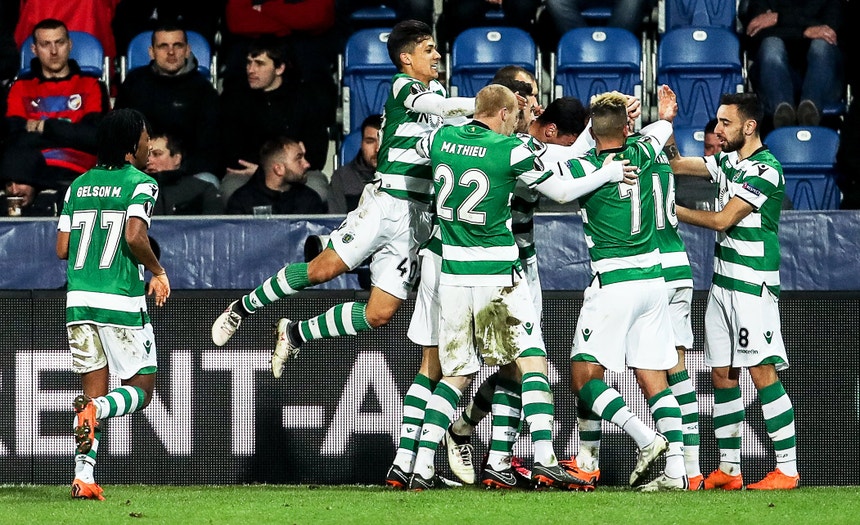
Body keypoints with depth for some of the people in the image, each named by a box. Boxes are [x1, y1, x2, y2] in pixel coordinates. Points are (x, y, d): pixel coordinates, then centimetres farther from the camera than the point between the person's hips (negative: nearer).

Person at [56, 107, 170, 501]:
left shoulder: (79, 185, 12)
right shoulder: (140, 183, -5)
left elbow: (62, 248, 10)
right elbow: (135, 237, -19)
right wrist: (158, 272, -2)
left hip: (79, 301, 5)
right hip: (122, 302, -5)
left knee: (95, 392, 12)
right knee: (141, 390, 7)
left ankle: (83, 476, -2)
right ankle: (95, 409, -24)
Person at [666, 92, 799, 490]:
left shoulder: (765, 170, -13)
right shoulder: (727, 161, 13)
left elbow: (722, 219, -15)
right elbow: (677, 165, 21)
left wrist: (672, 211, -5)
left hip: (753, 283, -9)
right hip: (723, 279, 9)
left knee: (762, 371, -12)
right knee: (722, 373, 8)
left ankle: (787, 469, -12)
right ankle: (728, 469, 12)